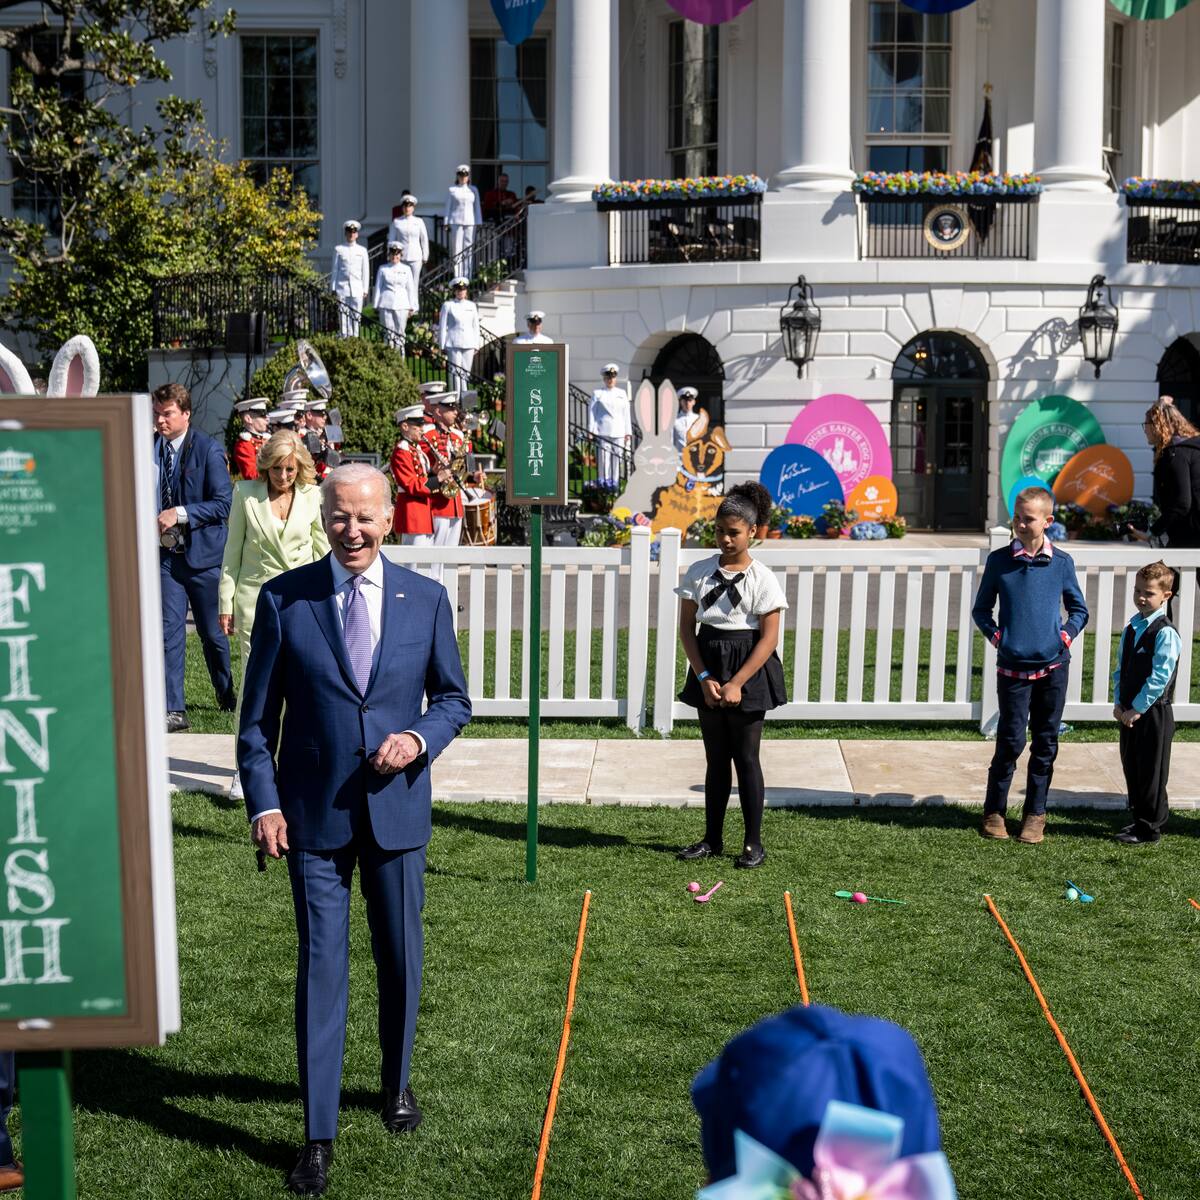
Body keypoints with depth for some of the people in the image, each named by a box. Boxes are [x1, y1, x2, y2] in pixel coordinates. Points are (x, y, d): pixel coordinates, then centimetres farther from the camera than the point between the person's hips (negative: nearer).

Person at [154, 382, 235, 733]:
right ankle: (173, 710, 0)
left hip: (203, 553, -3)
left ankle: (228, 696, 32)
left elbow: (222, 503, -12)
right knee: (169, 631, -3)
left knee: (211, 632, 9)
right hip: (167, 555, 3)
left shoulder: (208, 450, -8)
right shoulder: (151, 447, 6)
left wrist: (181, 513, -21)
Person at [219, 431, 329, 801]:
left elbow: (323, 551, 11)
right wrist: (226, 603, 2)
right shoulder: (246, 493, 0)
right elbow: (232, 550, 4)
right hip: (256, 598, -1)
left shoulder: (312, 497, 2)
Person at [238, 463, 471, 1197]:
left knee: (401, 958, 15)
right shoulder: (284, 598, -3)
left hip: (396, 807, 2)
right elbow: (257, 716, 0)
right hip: (314, 813, -2)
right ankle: (319, 1135, 7)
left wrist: (420, 739, -12)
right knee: (322, 966, -1)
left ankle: (397, 1082, 39)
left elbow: (454, 697, 8)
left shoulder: (426, 599, 1)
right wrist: (264, 803, -8)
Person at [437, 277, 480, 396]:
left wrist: (476, 345, 10)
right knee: (455, 371, -7)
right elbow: (442, 327, 2)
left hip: (469, 344, 3)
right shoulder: (448, 305, 3)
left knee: (466, 372, 6)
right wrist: (442, 346, -2)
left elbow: (476, 326, 15)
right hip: (453, 344, -3)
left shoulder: (472, 305, 13)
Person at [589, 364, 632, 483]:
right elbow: (592, 413, 4)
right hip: (603, 433, -3)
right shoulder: (597, 393, 6)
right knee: (603, 462, -7)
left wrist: (628, 433, 9)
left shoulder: (622, 393, 14)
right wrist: (591, 432, -3)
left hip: (619, 433, 3)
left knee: (616, 462, 3)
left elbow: (626, 414, 14)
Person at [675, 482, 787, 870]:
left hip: (748, 669, -3)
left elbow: (769, 638, -10)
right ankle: (712, 838, 20)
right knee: (715, 757, 11)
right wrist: (704, 678, -9)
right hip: (708, 667, 4)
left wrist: (736, 683, -16)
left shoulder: (762, 579, -8)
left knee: (746, 757, 1)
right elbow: (687, 627, 2)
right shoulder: (699, 572, 1)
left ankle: (753, 842, 11)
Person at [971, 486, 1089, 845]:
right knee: (1011, 741, -2)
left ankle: (1035, 814, 19)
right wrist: (995, 635, -3)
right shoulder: (999, 560, 0)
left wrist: (1067, 635, -1)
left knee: (1045, 744, 8)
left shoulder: (1062, 563, 3)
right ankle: (994, 811, 13)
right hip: (1012, 665, -2)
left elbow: (1079, 609, 15)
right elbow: (981, 609, 11)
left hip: (1053, 666, 2)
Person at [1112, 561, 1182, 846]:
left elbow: (1159, 677, -18)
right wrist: (1119, 703, 3)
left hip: (1154, 713, -7)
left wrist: (1137, 709, -16)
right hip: (1130, 712, 7)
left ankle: (1150, 829, 11)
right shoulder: (1131, 628, 10)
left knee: (1151, 772, 1)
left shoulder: (1166, 633, -15)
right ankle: (1140, 820, 28)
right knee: (1132, 768, 15)